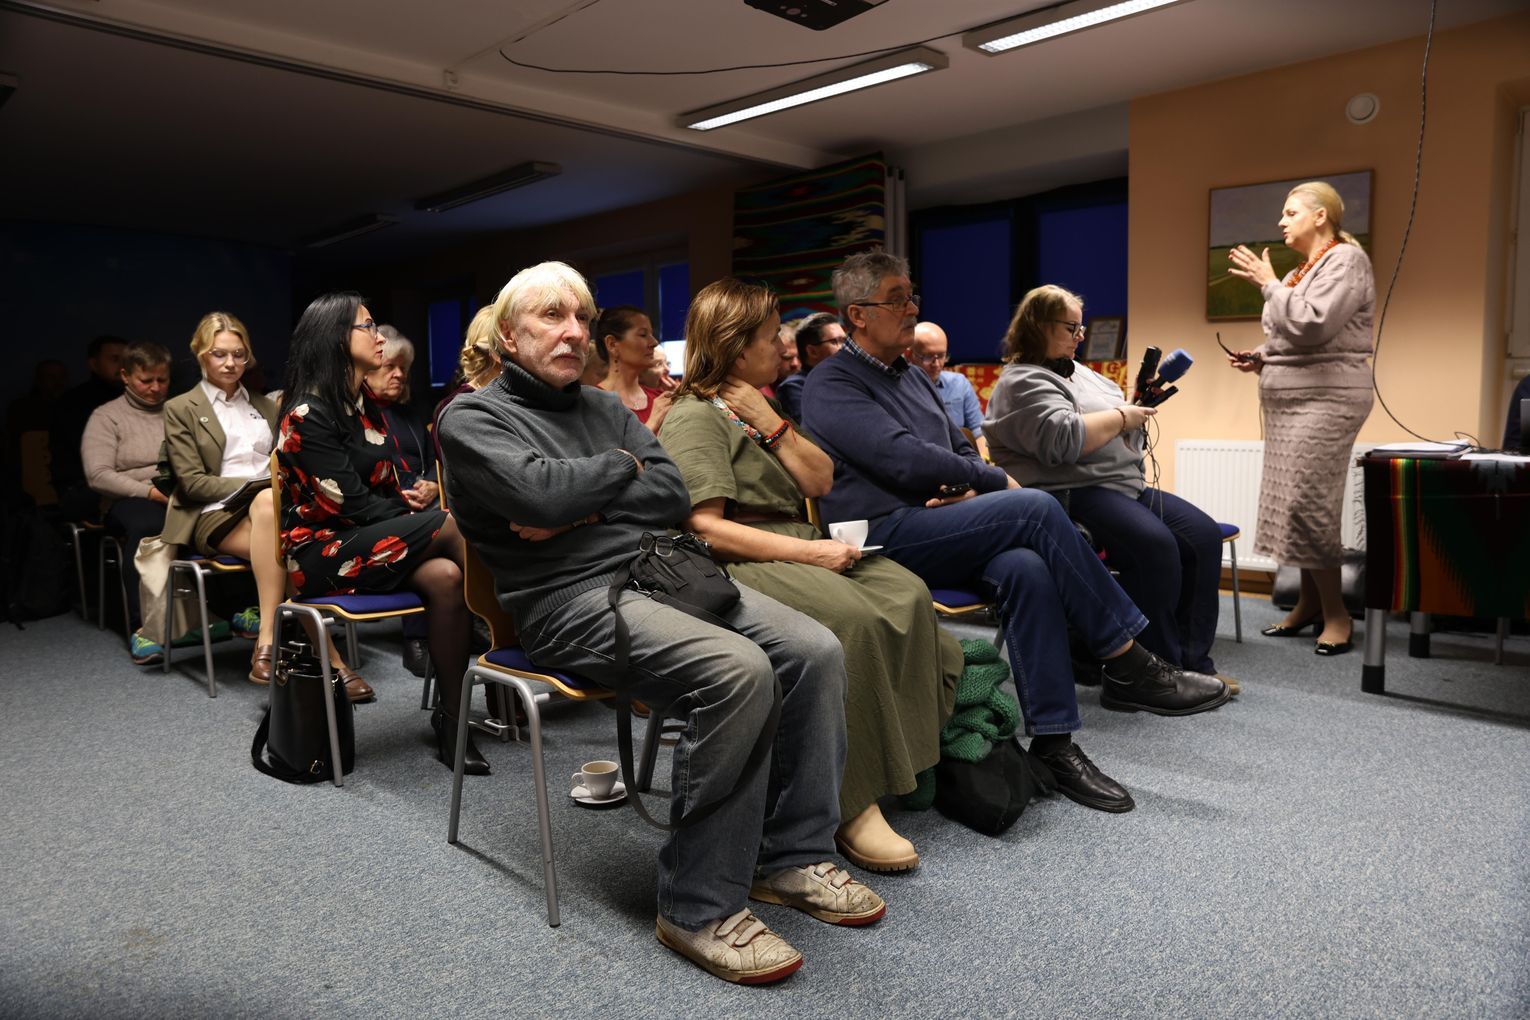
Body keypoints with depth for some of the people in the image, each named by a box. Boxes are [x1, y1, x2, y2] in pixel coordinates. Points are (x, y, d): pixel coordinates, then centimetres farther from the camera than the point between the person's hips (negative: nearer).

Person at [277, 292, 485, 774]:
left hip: (370, 537, 7)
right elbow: (352, 505, -18)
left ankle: (452, 718, -20)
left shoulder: (366, 407, 12)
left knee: (446, 576, -25)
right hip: (321, 550, -7)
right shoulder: (306, 415, -13)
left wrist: (407, 500, -8)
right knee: (455, 527, -25)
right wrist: (419, 511, -9)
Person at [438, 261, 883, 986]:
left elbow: (674, 494, 8)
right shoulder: (472, 418, 4)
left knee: (816, 653, -13)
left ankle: (793, 856, 2)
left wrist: (577, 512, -5)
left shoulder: (604, 407, 23)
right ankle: (699, 908, -17)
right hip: (570, 598, -7)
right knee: (738, 672, -31)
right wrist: (621, 466, 1)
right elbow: (540, 491, -16)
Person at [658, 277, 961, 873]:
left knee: (908, 594, -18)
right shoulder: (695, 417, -4)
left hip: (798, 550, 8)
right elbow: (705, 527, -15)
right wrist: (808, 552, -20)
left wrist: (772, 425, 1)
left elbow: (820, 482, 15)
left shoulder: (760, 406, 23)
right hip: (736, 567, -8)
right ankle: (852, 807, -26)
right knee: (851, 615, -33)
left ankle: (903, 755, -15)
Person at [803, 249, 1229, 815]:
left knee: (1026, 568, -26)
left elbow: (961, 451, 23)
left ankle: (1053, 743, -20)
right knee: (1035, 509, -25)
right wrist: (997, 482, -5)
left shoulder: (913, 379, 25)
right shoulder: (831, 385, -3)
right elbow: (905, 460, -16)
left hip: (940, 528, 7)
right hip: (885, 536, -7)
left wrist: (972, 489, -3)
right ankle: (1129, 666, -15)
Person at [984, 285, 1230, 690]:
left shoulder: (1078, 371, 24)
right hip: (1071, 495, -10)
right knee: (1155, 546, -30)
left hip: (1127, 486, 10)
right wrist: (1122, 416, -10)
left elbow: (1114, 436, 30)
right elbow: (1065, 439, -24)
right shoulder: (1022, 383, -7)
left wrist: (1136, 403, 9)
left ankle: (1193, 660, -5)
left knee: (1203, 534, -9)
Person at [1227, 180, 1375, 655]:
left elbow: (1312, 324, -20)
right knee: (1291, 503, 7)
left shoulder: (1345, 260, -6)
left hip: (1325, 399, -9)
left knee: (1307, 504, -13)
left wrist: (1269, 284, -11)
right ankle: (1309, 602, 15)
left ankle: (1336, 613, -2)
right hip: (1288, 400, 9)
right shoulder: (1300, 272, 19)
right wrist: (1258, 358, 9)